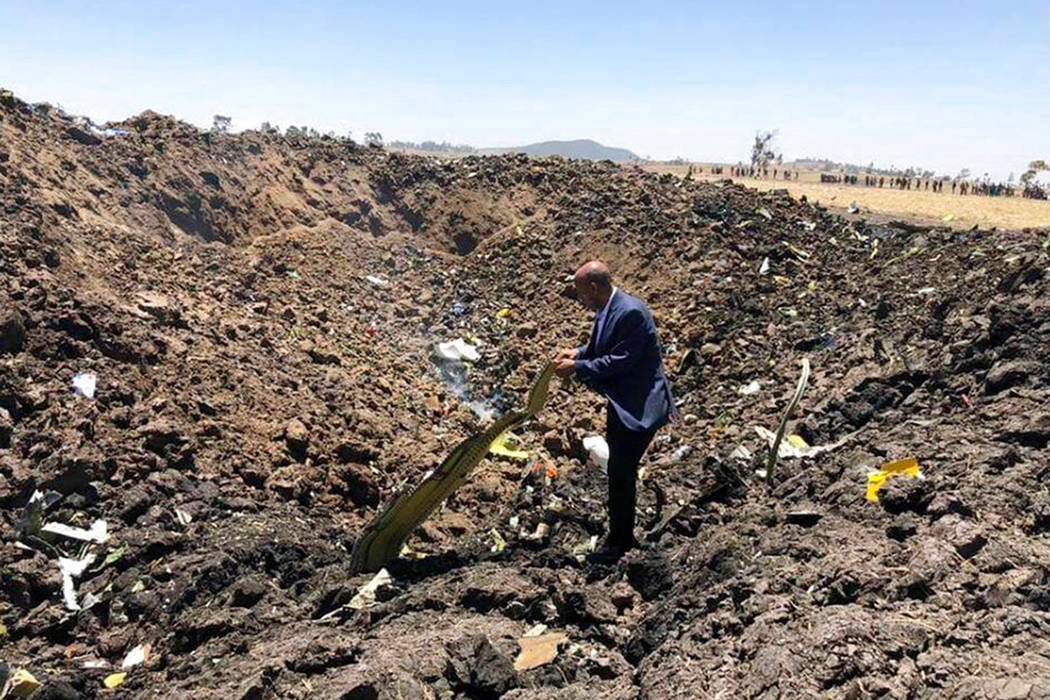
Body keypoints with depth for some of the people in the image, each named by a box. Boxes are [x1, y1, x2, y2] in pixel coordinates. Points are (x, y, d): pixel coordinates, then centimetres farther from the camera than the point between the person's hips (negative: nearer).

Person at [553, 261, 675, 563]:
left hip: (639, 406, -10)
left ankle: (618, 542, 14)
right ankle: (622, 535, 37)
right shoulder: (607, 309, 6)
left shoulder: (631, 312, -23)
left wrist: (577, 367, -20)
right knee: (619, 470, 20)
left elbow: (621, 360, -25)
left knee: (621, 472, -2)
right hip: (621, 403, 10)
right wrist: (578, 352, 2)